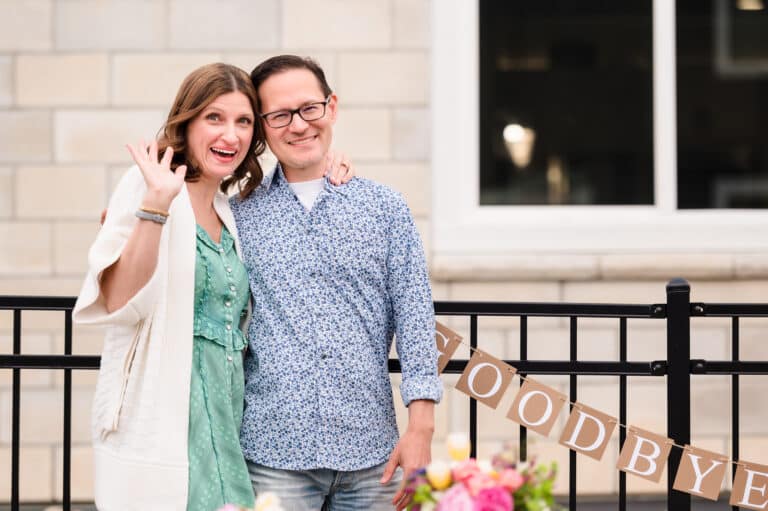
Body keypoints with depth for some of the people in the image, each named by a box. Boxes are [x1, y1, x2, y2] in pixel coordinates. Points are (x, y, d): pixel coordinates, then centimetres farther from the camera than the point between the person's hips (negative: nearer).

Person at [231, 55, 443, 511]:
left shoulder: (385, 208, 8)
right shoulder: (240, 215, 8)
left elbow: (414, 319, 4)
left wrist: (420, 428, -5)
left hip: (371, 455, 1)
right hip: (274, 455, 0)